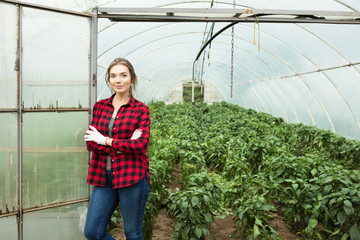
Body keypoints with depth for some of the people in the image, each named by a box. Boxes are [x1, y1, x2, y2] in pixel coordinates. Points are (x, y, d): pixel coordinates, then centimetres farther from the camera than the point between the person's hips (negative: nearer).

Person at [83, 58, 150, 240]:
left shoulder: (140, 109, -1)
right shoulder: (100, 106, 9)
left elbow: (141, 144, -11)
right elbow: (90, 143, 0)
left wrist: (105, 140, -9)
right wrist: (124, 146, -12)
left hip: (132, 177, -3)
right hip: (104, 177, 4)